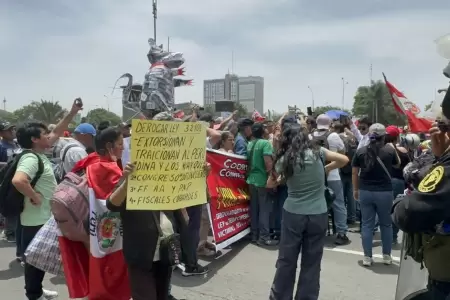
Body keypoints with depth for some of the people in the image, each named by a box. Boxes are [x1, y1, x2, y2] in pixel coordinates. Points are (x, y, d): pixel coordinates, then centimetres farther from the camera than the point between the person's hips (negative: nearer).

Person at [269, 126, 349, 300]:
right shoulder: (317, 152, -2)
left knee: (286, 260, 11)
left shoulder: (284, 159, -2)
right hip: (318, 215, 0)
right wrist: (325, 169, 12)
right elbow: (344, 159, 4)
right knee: (311, 262, 10)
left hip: (293, 213, 0)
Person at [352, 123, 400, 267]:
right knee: (386, 224, 15)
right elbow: (397, 164, 13)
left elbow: (354, 172, 1)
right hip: (385, 192, -1)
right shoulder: (389, 150, -7)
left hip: (365, 192, 1)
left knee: (367, 224, 8)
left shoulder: (360, 151, -5)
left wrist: (355, 190, 13)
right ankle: (387, 256, 24)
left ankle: (367, 257, 12)